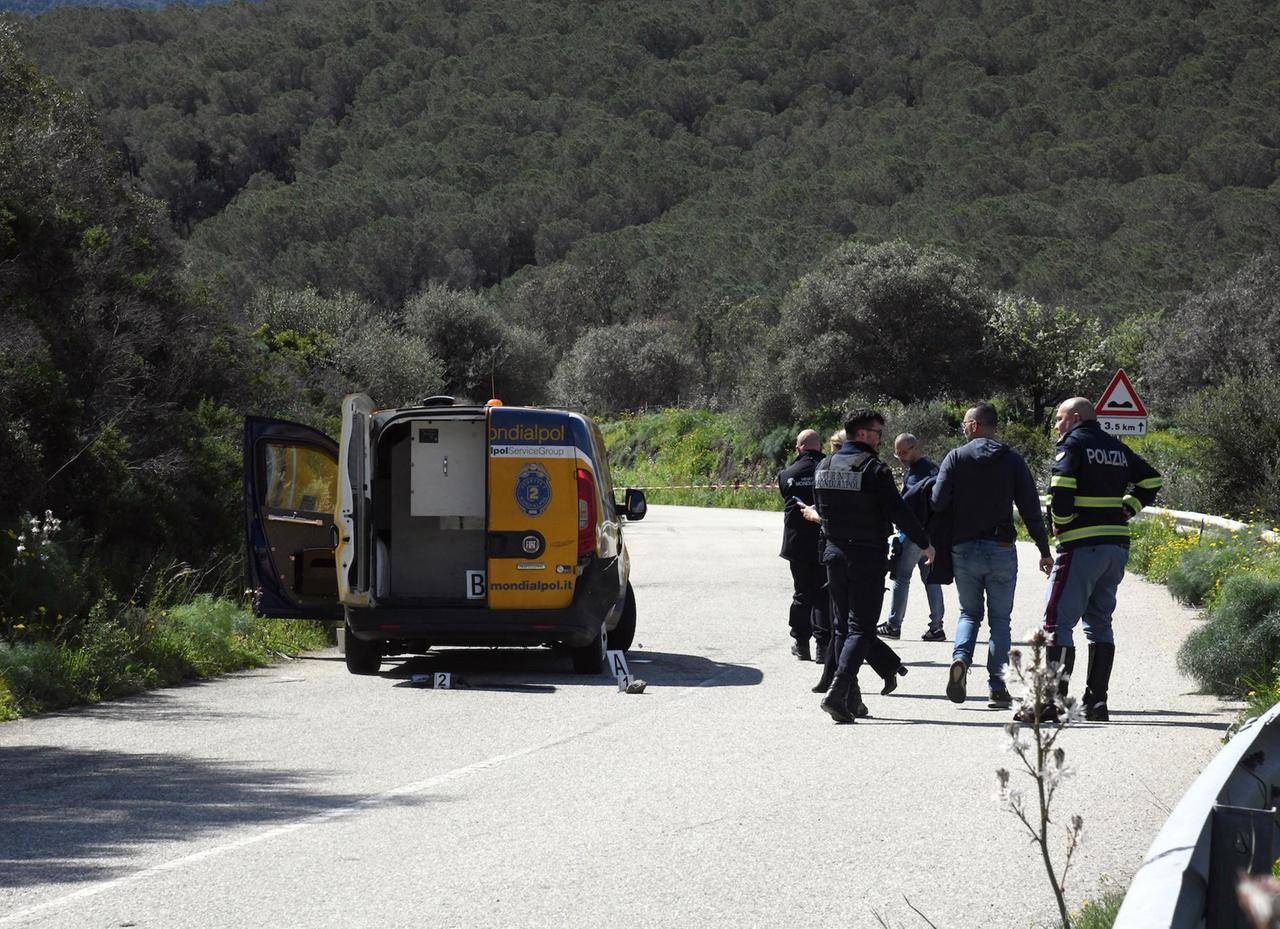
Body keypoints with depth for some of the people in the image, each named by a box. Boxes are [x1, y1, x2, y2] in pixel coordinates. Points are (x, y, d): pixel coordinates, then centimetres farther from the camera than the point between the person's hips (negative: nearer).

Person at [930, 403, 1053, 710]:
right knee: (1000, 618, 8)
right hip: (1001, 551, 0)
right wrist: (1044, 551, 6)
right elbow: (1031, 509, 0)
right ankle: (997, 686, 0)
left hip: (963, 549, 0)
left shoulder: (956, 458, -1)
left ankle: (960, 657, -12)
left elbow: (937, 502, -10)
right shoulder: (1013, 460, 2)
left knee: (969, 612, 16)